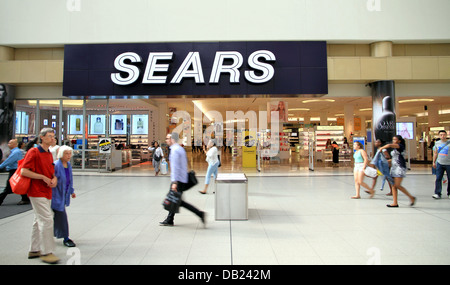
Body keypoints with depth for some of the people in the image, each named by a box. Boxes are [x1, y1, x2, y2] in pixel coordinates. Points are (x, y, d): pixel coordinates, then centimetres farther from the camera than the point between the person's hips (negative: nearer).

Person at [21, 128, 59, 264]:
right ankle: (46, 252, -3)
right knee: (46, 220, -11)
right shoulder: (34, 152, -10)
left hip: (47, 192, 9)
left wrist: (54, 178, 0)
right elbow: (24, 171, -15)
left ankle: (34, 250, 25)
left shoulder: (49, 154, 15)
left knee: (39, 221, 14)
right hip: (37, 192, -9)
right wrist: (43, 177, -15)